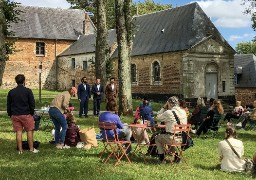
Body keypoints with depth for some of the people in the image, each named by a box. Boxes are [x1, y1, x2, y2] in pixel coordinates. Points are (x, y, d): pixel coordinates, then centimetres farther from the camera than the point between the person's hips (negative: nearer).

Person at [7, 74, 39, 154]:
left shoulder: (11, 92, 5)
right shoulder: (28, 91, -6)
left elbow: (8, 105, 9)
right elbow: (32, 104, -6)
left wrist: (10, 114, 17)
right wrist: (31, 113, 7)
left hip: (15, 115, 3)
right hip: (26, 114, -3)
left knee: (18, 132, 6)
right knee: (29, 131, 5)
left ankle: (20, 150, 9)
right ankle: (31, 149, 8)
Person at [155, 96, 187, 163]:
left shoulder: (168, 112, -15)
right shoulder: (183, 112, 3)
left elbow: (158, 117, 1)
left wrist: (164, 107, 6)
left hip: (172, 138, -6)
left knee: (157, 138, 21)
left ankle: (161, 159, 19)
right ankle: (176, 156, 30)